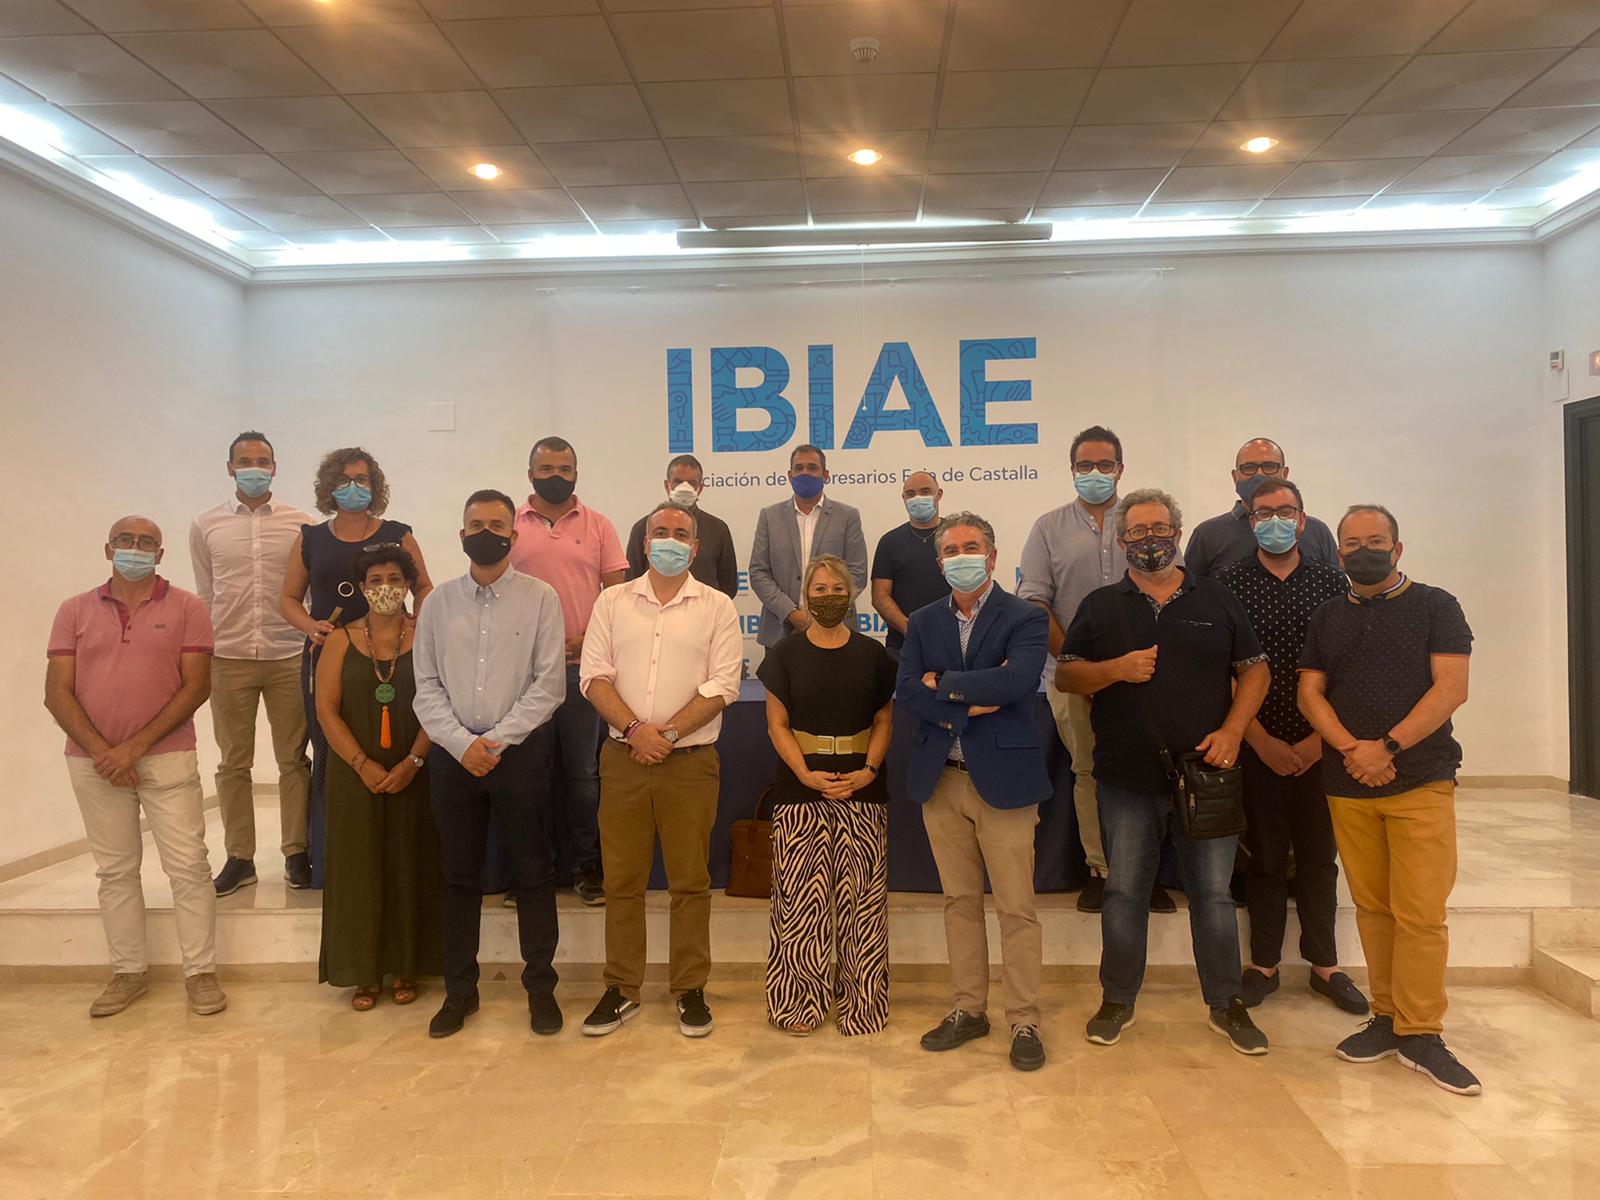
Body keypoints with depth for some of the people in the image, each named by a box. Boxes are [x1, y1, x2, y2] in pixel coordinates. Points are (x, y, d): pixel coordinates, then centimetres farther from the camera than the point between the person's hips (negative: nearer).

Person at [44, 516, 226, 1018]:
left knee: (188, 865, -2)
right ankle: (129, 971, 23)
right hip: (93, 762, 3)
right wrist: (101, 751, -12)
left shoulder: (186, 608, 0)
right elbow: (57, 693, 1)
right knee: (115, 870, 11)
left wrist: (136, 746, -13)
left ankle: (200, 971, 9)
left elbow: (196, 686, -7)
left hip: (167, 757, -2)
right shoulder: (75, 611, 7)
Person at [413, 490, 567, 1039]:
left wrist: (497, 741, -12)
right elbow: (426, 687, 4)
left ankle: (540, 985, 18)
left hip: (520, 749, -2)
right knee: (459, 875, 11)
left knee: (533, 871, 5)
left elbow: (549, 685, -7)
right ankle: (460, 989, 24)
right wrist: (463, 744, -9)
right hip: (453, 753, 3)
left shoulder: (539, 598, -2)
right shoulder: (439, 603, 7)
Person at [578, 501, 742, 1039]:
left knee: (690, 881, 5)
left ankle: (690, 990, 18)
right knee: (621, 879, 8)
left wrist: (668, 734, -13)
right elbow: (595, 676, 1)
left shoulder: (716, 607, 3)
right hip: (623, 758, 2)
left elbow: (722, 685, -5)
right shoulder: (612, 602, 8)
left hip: (691, 761, -2)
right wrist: (635, 729, -13)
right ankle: (621, 989, 21)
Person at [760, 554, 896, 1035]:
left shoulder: (872, 655, 7)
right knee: (801, 897, 0)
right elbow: (777, 724, 1)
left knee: (861, 896, 2)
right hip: (800, 789, -1)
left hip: (863, 789, 1)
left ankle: (861, 1000, 14)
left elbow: (884, 721, 7)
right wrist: (808, 775, -12)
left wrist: (869, 770, -9)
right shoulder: (785, 654, 4)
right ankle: (801, 1001, 12)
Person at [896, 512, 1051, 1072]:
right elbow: (906, 692, -4)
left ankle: (1023, 1021, 15)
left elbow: (1017, 680, -22)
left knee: (1016, 909, 2)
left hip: (1003, 778, -4)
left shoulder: (1025, 619, -4)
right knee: (959, 901, 13)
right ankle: (968, 1010, 26)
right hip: (940, 779, 4)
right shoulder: (923, 623, 8)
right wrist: (971, 704, -16)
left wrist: (944, 683, -12)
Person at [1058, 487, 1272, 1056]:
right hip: (1127, 780, 0)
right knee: (1124, 891, 8)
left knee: (1213, 892, 8)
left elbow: (1254, 670, 7)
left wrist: (1231, 730, -7)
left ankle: (1226, 1004, 25)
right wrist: (1115, 670, -15)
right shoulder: (1100, 605, 7)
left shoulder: (1216, 600, 7)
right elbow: (1065, 675, 3)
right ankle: (1117, 1001, 23)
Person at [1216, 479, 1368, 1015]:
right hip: (1259, 745, -1)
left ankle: (1324, 964, 23)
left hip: (1320, 745, 2)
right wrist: (1263, 741, -8)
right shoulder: (1229, 583, -1)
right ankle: (1264, 964, 18)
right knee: (1265, 855, 6)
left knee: (1318, 855, 10)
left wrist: (1320, 738, -5)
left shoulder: (1331, 580, 4)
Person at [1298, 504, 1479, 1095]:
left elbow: (1451, 687, -7)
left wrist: (1387, 747, -16)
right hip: (1347, 785, 3)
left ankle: (1419, 1034, 4)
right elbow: (1309, 693, 6)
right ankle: (1386, 1017, 18)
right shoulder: (1325, 619, 13)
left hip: (1421, 781, -3)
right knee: (1372, 908, 7)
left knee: (1420, 913, -6)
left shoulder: (1435, 607, 3)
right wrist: (1351, 749, -12)